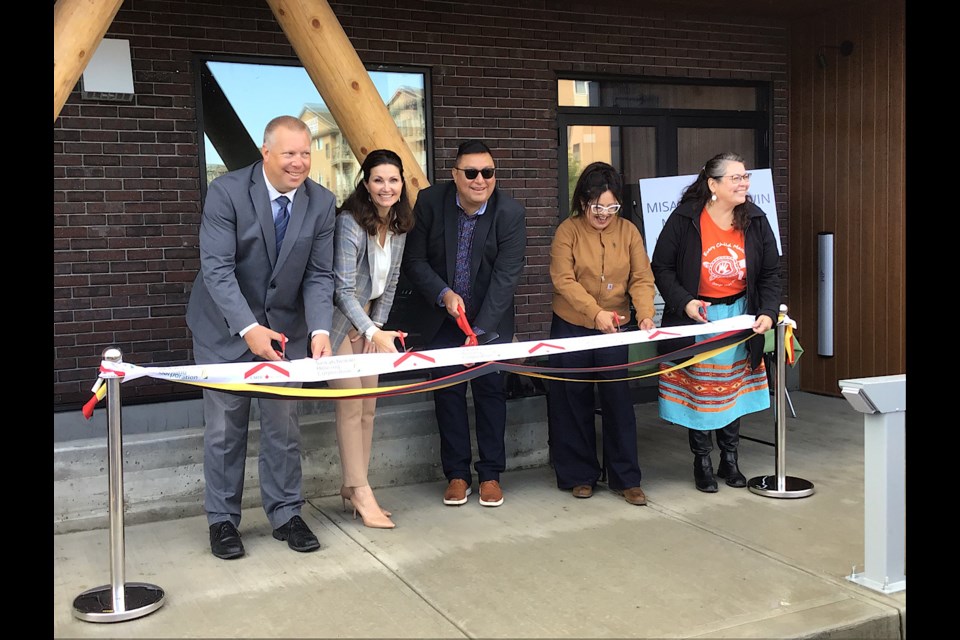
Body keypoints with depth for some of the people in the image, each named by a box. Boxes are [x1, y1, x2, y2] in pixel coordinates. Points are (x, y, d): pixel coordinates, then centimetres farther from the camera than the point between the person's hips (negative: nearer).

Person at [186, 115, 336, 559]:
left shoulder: (321, 203, -7)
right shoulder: (226, 191, -17)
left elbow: (319, 275, -6)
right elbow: (217, 268, -22)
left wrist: (320, 330, -22)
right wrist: (249, 329, -34)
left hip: (285, 325, 3)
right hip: (225, 327, -3)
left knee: (284, 425, 8)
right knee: (225, 427, 5)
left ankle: (285, 514, 22)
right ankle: (222, 520, 20)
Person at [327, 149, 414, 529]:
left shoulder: (399, 224, 0)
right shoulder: (350, 223, -22)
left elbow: (390, 282, 8)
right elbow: (344, 289, -25)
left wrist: (378, 327, -2)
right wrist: (373, 332, -33)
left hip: (369, 321, 7)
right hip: (341, 322, -7)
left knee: (368, 406, 6)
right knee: (351, 406, -7)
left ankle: (352, 488, 15)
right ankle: (361, 493, -1)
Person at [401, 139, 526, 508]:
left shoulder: (511, 214, -16)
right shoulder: (430, 202, -11)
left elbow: (506, 277, -19)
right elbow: (414, 260, -6)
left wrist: (480, 331, -24)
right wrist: (444, 294, -21)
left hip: (490, 318, -1)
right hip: (442, 315, 1)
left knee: (490, 388, 2)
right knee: (447, 391, 4)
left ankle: (490, 474, 14)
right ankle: (457, 474, 14)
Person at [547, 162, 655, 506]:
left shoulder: (628, 231, -1)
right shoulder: (568, 231, -8)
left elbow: (641, 279, -5)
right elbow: (563, 280, -16)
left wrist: (646, 314, -23)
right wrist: (595, 312, -28)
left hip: (614, 330, 1)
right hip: (570, 329, -1)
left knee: (618, 400, 2)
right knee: (573, 402, 6)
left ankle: (626, 479, 13)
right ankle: (580, 476, 20)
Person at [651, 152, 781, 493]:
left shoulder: (755, 220, -3)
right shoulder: (684, 219, -14)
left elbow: (771, 272, 1)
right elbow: (661, 267, -8)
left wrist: (768, 312, -12)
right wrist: (685, 302, -20)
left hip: (739, 314, 3)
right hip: (695, 315, -3)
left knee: (734, 388, 11)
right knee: (697, 390, 3)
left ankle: (730, 459, 27)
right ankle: (702, 462, 19)